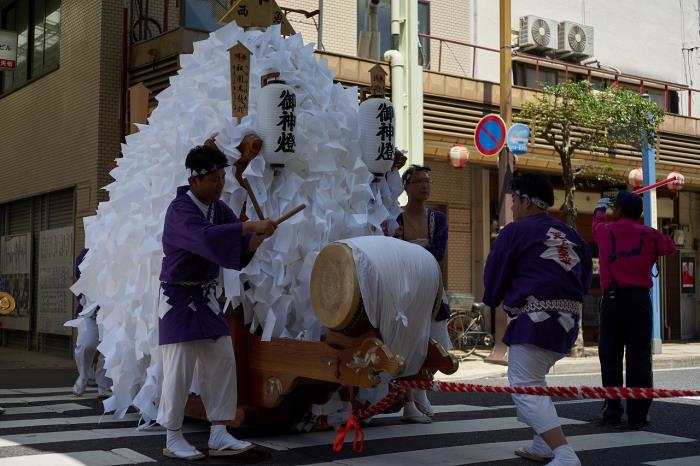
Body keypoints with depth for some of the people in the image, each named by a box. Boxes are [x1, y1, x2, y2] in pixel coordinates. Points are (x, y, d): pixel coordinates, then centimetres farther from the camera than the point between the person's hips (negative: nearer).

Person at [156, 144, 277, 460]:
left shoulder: (219, 208, 5)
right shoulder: (180, 210, -18)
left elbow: (239, 248, 3)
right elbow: (206, 236, -37)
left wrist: (257, 237, -18)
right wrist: (251, 226, -35)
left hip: (207, 298, 7)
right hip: (179, 299, -7)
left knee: (222, 363, 3)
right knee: (179, 369, -4)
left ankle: (219, 437, 9)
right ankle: (173, 439, 10)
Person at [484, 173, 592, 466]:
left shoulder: (515, 232, -4)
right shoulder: (570, 235, 15)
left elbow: (493, 278, 2)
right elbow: (585, 278, 18)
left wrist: (493, 301, 22)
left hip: (536, 320, -8)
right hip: (569, 320, 8)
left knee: (525, 388, -5)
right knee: (532, 379, 25)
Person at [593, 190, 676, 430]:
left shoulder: (606, 231, 6)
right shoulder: (649, 235, 6)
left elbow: (597, 222, 30)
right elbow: (670, 245, 23)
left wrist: (600, 208, 51)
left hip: (613, 299, 0)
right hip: (640, 299, 1)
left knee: (610, 358, 5)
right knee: (639, 358, 1)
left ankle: (612, 413, 5)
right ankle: (637, 416, 0)